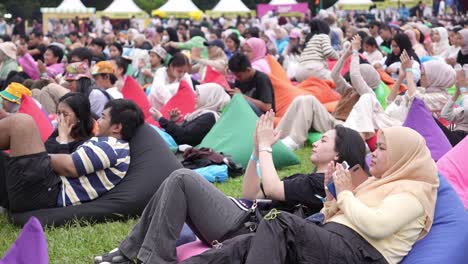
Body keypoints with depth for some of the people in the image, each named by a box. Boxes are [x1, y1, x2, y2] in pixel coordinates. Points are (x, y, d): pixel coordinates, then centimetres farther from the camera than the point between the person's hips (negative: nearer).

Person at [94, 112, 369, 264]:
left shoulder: (323, 184, -5)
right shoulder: (309, 180, 24)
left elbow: (272, 189, -17)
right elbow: (251, 194, 22)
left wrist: (266, 146, -2)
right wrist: (257, 147, 15)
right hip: (247, 223, 10)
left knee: (182, 178, -14)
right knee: (179, 182, 6)